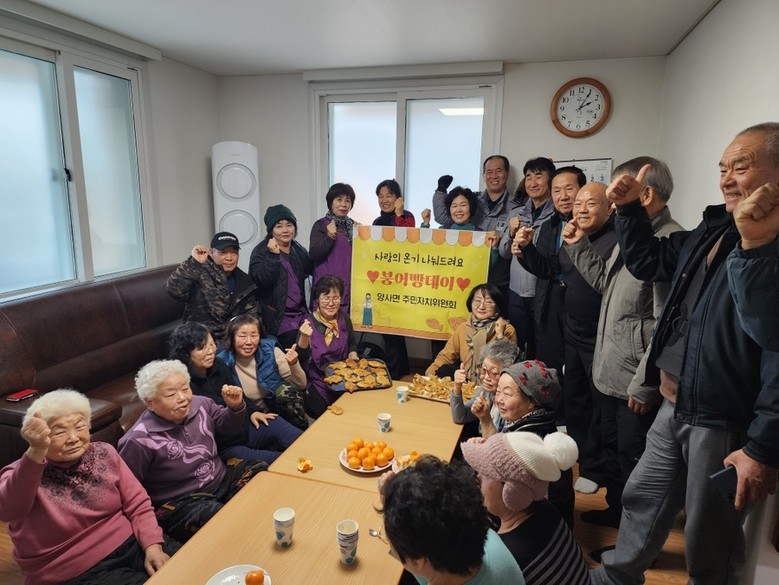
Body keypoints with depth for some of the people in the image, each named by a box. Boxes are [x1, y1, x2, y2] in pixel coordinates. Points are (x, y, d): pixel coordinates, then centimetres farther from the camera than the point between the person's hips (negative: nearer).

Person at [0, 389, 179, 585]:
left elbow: (138, 505, 2)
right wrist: (36, 451, -48)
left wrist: (152, 546, -13)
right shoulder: (22, 473, -10)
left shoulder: (104, 454, 1)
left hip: (130, 542, 4)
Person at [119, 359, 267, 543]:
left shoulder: (200, 404, -5)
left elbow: (229, 427, 11)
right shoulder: (139, 441, -20)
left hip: (224, 478, 7)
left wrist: (235, 406, -8)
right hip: (181, 501, -6)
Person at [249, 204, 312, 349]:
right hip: (277, 315, -5)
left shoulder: (299, 250, 13)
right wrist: (273, 255, -25)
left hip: (300, 313, 6)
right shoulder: (261, 251, -4)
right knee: (294, 338, -23)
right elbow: (262, 280, -18)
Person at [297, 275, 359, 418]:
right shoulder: (308, 323, -12)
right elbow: (301, 357, -19)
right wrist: (304, 337, -36)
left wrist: (353, 356, -2)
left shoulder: (344, 319, 0)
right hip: (318, 381, -3)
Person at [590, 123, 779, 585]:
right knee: (643, 500, 23)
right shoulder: (715, 229, 9)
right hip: (676, 408, 8)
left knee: (709, 540, 12)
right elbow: (648, 261, 21)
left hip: (725, 421, -8)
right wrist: (629, 208, 7)